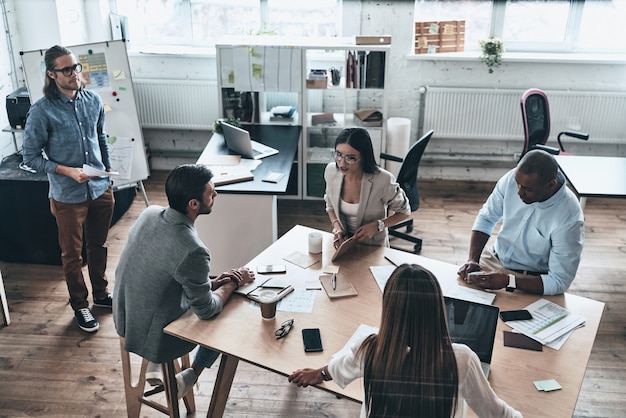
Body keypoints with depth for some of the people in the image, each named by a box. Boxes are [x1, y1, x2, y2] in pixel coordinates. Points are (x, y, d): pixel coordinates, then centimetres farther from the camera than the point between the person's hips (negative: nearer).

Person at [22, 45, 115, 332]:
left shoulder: (93, 101, -1)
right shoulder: (42, 111, -16)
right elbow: (30, 157, -10)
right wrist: (67, 171, -21)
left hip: (101, 189, 5)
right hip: (67, 196, -4)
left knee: (99, 246, 20)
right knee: (72, 254, 11)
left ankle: (101, 294, 40)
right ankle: (80, 306, 30)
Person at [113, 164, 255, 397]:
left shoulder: (149, 213, -10)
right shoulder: (193, 251, -32)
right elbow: (206, 310, -19)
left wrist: (210, 283, 1)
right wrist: (233, 284, -3)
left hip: (123, 320, 6)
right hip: (153, 336, -6)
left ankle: (154, 367, 30)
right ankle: (191, 376, 24)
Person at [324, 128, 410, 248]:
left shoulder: (383, 180, -23)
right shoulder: (331, 171, -11)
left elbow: (404, 212, -5)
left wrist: (377, 225, -19)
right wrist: (336, 226, -10)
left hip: (373, 246, -3)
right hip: (342, 240, 3)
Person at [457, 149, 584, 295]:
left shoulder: (569, 219, -27)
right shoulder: (512, 178, -14)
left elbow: (559, 282, -22)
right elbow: (486, 218, 1)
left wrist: (508, 281, -32)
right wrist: (472, 260, -11)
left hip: (532, 280, -4)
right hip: (493, 260, 4)